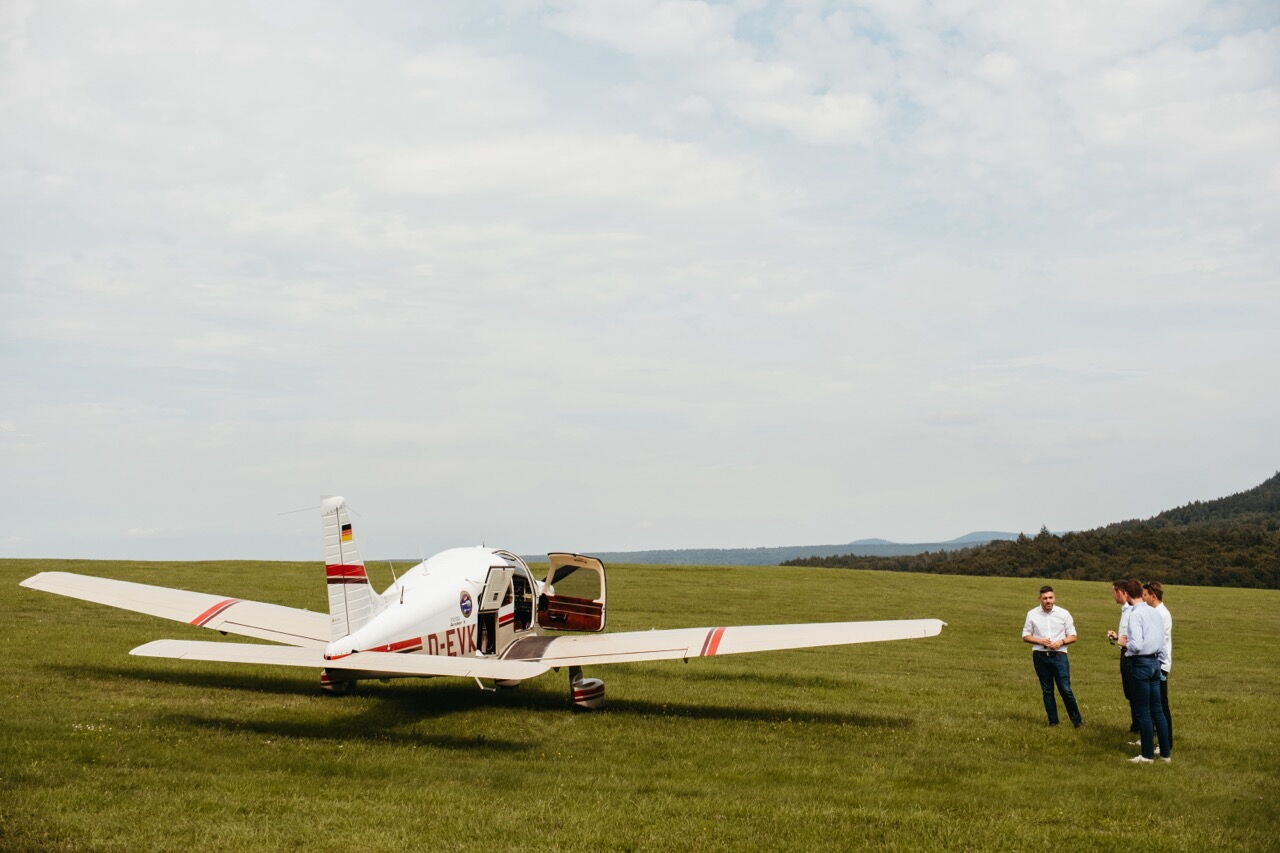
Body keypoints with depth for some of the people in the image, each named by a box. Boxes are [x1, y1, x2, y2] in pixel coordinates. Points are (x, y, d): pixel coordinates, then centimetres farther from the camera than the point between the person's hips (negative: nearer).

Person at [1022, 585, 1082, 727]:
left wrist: (1061, 642, -13)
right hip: (1040, 656, 2)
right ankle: (1053, 721, 15)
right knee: (1047, 690, 7)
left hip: (1059, 655, -2)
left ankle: (1077, 720, 7)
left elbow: (1073, 636, 6)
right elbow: (1025, 636, 8)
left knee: (1065, 689, -6)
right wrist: (1040, 641, -10)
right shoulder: (1032, 614, 4)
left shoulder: (1063, 614, 2)